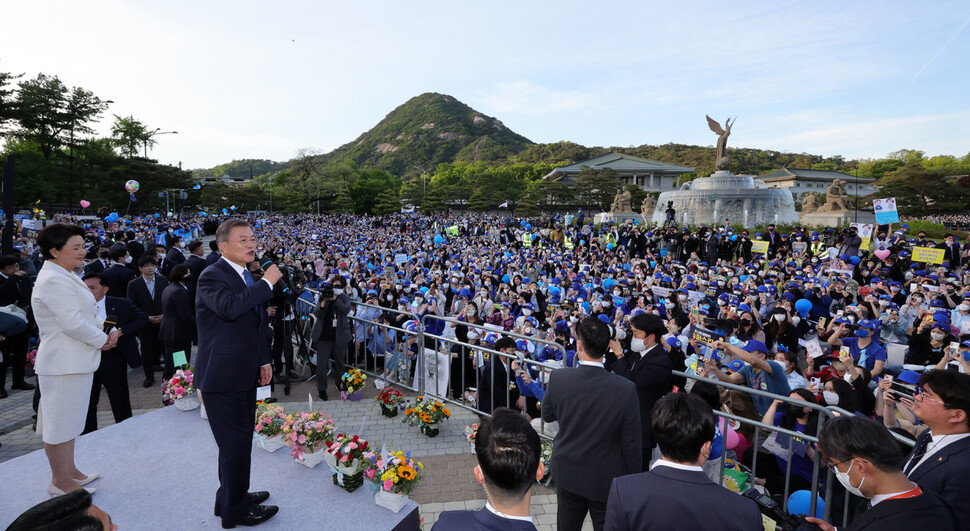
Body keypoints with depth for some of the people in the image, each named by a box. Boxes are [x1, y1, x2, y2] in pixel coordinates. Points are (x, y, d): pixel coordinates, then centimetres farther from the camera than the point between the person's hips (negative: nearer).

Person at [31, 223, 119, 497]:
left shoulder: (66, 276, 12)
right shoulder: (54, 280, -21)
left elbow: (86, 314, 16)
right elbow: (72, 324, -26)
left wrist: (106, 332, 1)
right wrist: (103, 340, -12)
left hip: (75, 361, 11)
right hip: (63, 364, -11)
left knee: (68, 419, 20)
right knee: (60, 422, 3)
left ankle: (70, 472, 34)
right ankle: (60, 482, 17)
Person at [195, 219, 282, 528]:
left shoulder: (247, 277, 12)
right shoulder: (212, 276, -15)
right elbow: (230, 307, -36)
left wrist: (263, 361, 16)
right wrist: (267, 282, -27)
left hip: (244, 374, 9)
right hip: (222, 375, -9)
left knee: (240, 440, 20)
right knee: (235, 442, 0)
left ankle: (232, 497, 38)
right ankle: (235, 510, 18)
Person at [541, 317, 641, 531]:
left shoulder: (558, 378, -20)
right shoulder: (626, 389, -25)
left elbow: (547, 415, 0)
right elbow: (632, 443, -15)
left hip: (567, 473, 2)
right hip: (606, 480, -2)